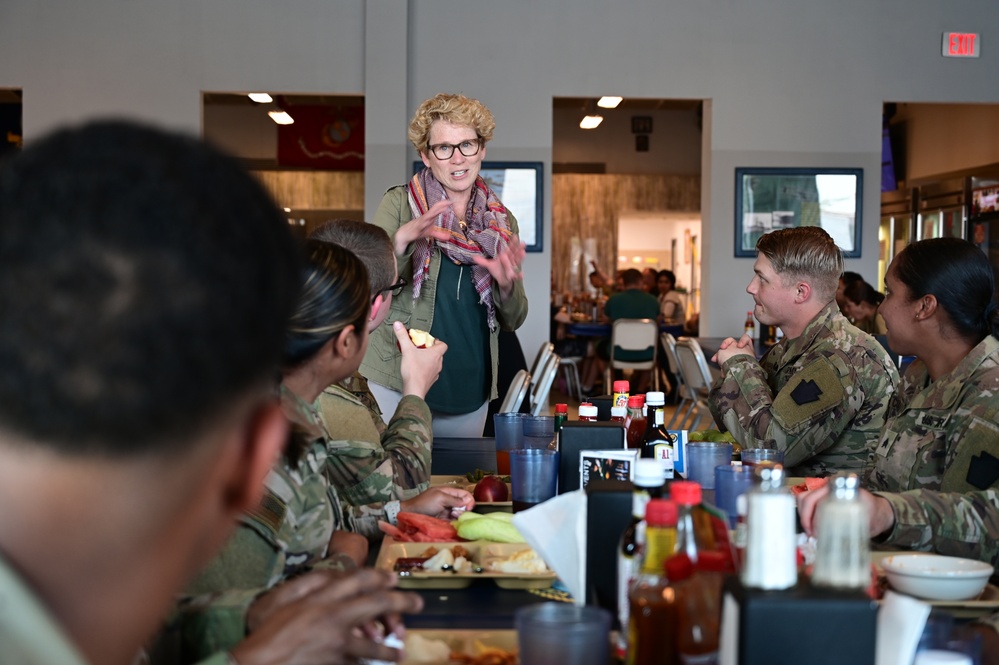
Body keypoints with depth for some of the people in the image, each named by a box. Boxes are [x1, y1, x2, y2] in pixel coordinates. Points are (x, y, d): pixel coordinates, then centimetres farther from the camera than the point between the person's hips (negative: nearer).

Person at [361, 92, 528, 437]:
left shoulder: (501, 222, 7)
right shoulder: (398, 204, -2)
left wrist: (505, 284, -14)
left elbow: (513, 321, 8)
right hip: (395, 385, -3)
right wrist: (404, 236, -25)